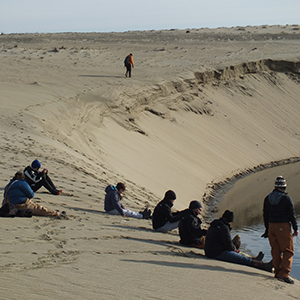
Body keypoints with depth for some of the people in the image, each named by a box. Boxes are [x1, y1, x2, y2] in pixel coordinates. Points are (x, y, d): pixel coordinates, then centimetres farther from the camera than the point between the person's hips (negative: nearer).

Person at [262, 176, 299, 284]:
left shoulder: (268, 198, 8)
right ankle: (284, 274, -13)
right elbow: (291, 214, -8)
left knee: (275, 251, 13)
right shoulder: (286, 198, -9)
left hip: (271, 226, 5)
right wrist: (295, 229, 0)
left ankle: (278, 272, 16)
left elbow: (265, 214, 14)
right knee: (288, 251, -2)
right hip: (283, 226, -5)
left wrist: (267, 229, 22)